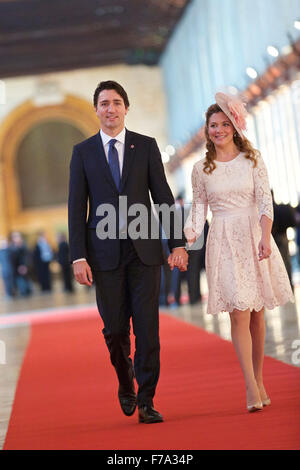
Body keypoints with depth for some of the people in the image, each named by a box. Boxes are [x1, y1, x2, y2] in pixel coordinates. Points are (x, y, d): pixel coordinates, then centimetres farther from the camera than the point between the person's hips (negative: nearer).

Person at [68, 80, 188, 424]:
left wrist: (177, 243, -3)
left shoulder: (146, 146, 6)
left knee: (147, 326, -4)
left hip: (144, 250, 0)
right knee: (114, 329, 4)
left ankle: (146, 402, 3)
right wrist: (78, 257, -5)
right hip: (105, 253, 0)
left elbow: (163, 196, 5)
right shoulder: (83, 152, 6)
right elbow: (76, 208, 3)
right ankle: (126, 381, 33)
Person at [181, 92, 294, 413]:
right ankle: (251, 388, -12)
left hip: (254, 237, 1)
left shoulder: (252, 159, 4)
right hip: (223, 242, -1)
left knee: (256, 312, 6)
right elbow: (198, 209, 8)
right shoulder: (201, 170, 6)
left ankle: (259, 381, 17)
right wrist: (188, 238, -10)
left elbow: (265, 201, -3)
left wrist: (265, 238, -16)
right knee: (239, 313, -10)